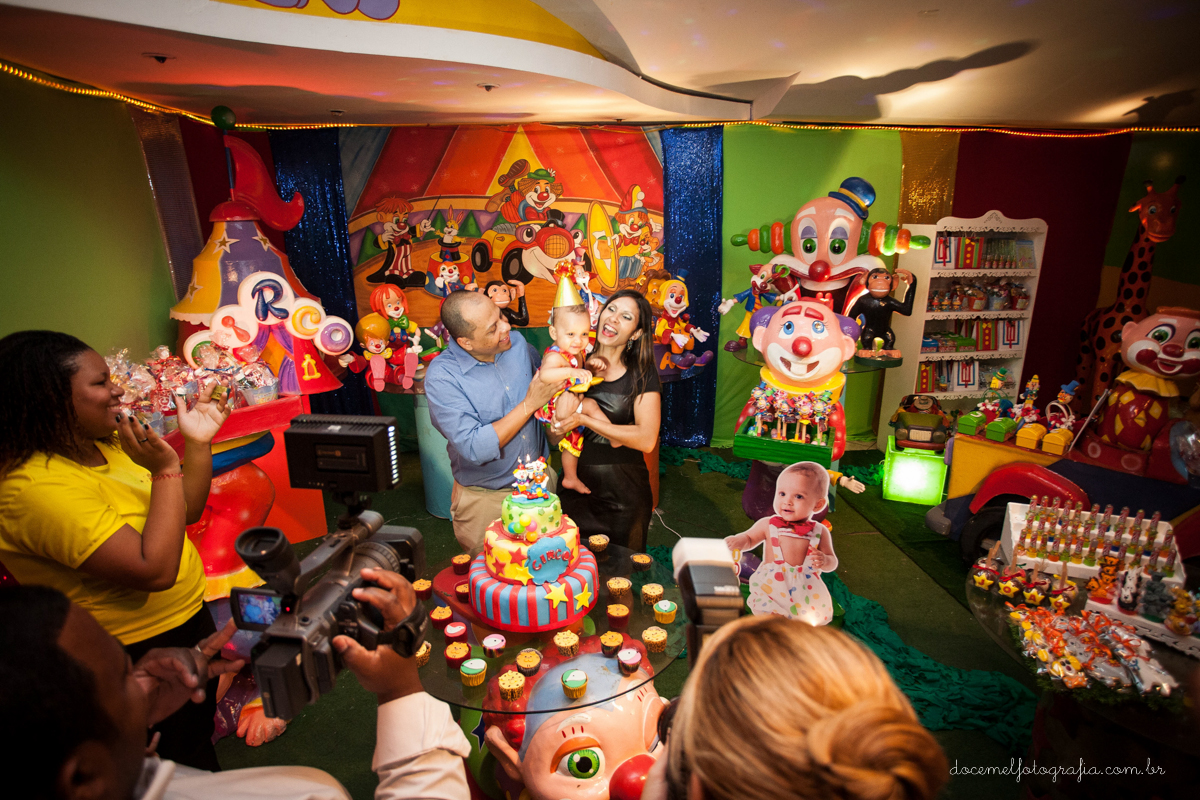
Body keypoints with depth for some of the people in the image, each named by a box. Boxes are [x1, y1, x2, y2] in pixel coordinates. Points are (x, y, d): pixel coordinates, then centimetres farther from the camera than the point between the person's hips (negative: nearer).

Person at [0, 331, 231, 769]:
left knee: (203, 733, 29)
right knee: (186, 770, 15)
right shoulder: (39, 486, -28)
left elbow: (185, 512, 6)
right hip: (142, 653, -8)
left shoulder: (105, 443, -2)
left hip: (188, 616, 8)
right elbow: (155, 570, -32)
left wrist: (197, 443, -7)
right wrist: (165, 469, -31)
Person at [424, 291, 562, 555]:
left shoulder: (517, 342, -5)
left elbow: (545, 379, 15)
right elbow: (475, 449, -27)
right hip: (485, 499, -4)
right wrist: (529, 404, -25)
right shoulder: (441, 376, -22)